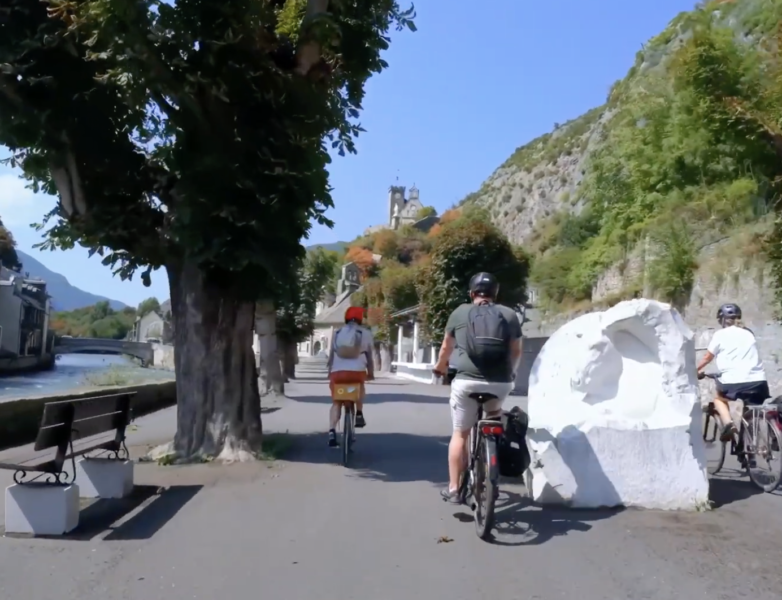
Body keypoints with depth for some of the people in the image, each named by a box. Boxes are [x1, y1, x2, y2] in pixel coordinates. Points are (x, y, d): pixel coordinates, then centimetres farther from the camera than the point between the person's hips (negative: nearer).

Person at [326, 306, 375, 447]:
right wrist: (371, 373, 25)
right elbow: (369, 356, 14)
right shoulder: (366, 333, 11)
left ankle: (332, 432, -5)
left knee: (336, 402, 13)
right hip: (357, 371, -1)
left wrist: (330, 373, 29)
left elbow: (331, 356, 20)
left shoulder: (337, 333, 19)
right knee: (361, 387, 33)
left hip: (337, 372, 1)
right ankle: (359, 414, 22)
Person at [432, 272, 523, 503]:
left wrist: (440, 366, 40)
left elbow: (446, 347, 20)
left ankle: (453, 489, 16)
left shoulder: (460, 312, 9)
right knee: (494, 412, 34)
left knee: (460, 434, 13)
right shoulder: (509, 315, 10)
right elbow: (516, 352, 16)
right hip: (501, 383, 1)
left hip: (466, 381, -1)